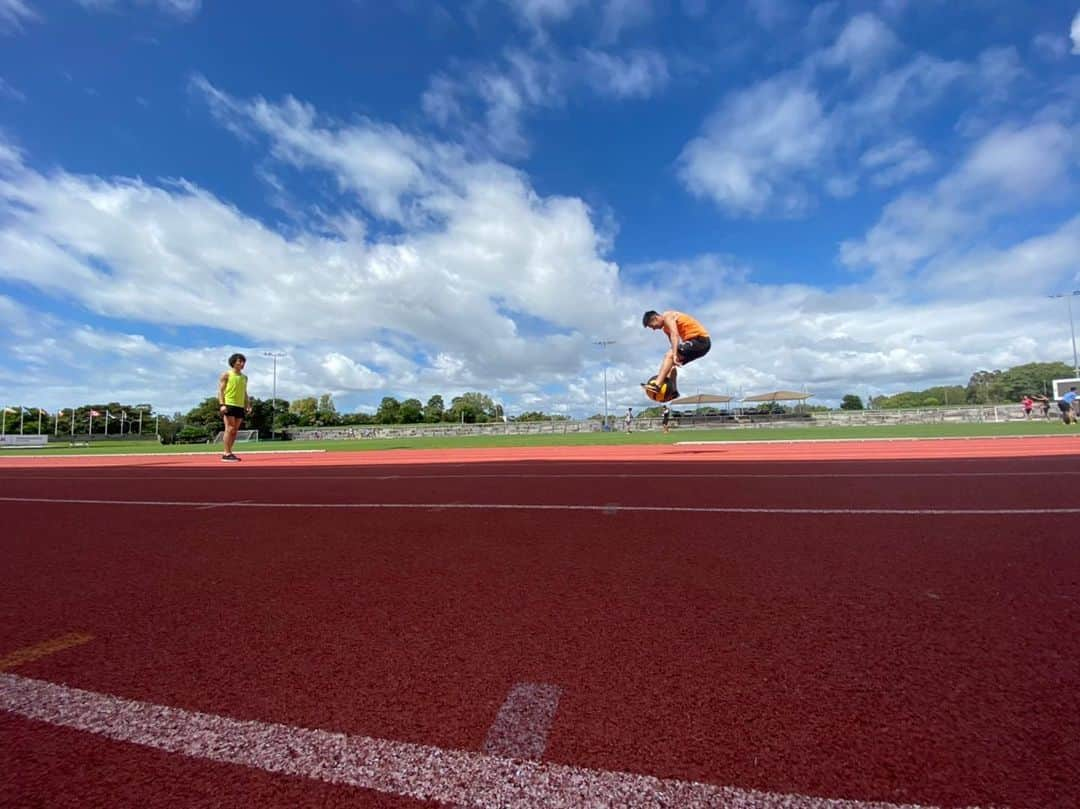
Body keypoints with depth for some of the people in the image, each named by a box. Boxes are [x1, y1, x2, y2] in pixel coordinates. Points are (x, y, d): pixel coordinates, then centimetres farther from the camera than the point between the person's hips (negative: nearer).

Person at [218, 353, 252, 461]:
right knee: (229, 429, -11)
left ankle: (229, 452, 12)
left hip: (240, 406, 6)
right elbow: (220, 390, -4)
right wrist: (222, 404, -16)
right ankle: (226, 454, -9)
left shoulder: (244, 377, 19)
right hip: (229, 405, -6)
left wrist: (248, 405, 11)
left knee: (235, 431, 6)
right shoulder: (226, 375, 1)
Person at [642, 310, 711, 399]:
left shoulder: (667, 316, -7)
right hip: (700, 342, 10)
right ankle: (673, 391, 14)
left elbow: (675, 334, -23)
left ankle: (656, 385, -34)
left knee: (669, 355, -22)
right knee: (671, 363, 18)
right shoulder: (667, 328, 22)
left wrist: (674, 355, -32)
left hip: (700, 339, -10)